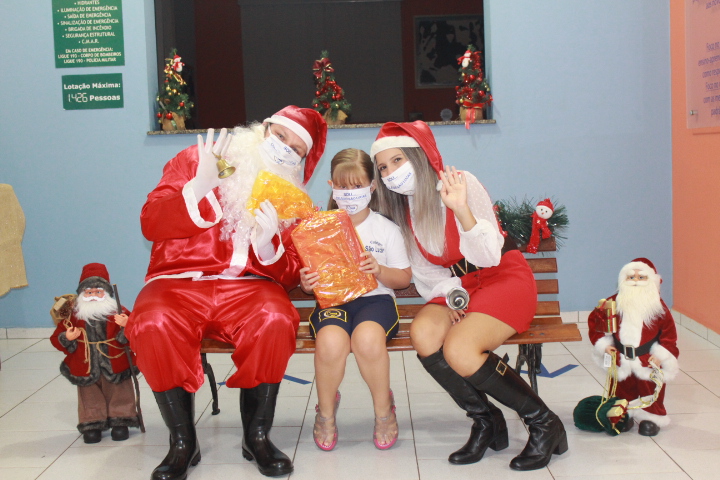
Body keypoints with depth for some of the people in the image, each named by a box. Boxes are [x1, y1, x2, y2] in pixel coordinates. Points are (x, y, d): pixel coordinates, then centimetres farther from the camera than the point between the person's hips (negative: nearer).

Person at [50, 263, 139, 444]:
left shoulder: (119, 313, -5)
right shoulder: (73, 316, -2)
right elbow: (56, 338, 1)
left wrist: (127, 326, -28)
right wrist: (67, 338, -20)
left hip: (114, 366, -1)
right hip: (86, 369, 1)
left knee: (119, 396, 8)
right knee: (90, 398, 9)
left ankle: (120, 421, 22)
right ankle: (92, 424, 21)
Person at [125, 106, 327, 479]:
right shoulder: (195, 160, 8)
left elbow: (290, 276, 8)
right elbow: (151, 223, -3)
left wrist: (269, 244, -12)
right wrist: (200, 186, -17)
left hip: (247, 286, 2)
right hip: (179, 281, -1)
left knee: (276, 319, -33)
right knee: (153, 325, -35)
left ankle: (257, 437, -12)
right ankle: (183, 442, -14)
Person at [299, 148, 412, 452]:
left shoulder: (386, 229, 8)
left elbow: (405, 278, 8)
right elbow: (309, 281, 12)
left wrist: (380, 271, -13)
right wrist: (306, 283, -14)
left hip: (375, 299, -1)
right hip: (332, 300, 1)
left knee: (368, 338, -37)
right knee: (331, 342, -35)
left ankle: (383, 408, -6)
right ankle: (326, 409, -2)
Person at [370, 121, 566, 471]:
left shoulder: (461, 182, -14)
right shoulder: (400, 207, 4)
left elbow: (489, 256, -21)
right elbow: (423, 271, 7)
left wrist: (461, 210, -37)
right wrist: (449, 294, -13)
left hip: (503, 278, -5)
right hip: (454, 287, 5)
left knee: (459, 350, -31)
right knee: (422, 334, -28)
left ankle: (544, 424, -9)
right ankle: (486, 421, -7)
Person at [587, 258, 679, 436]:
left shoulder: (658, 306, -8)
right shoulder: (614, 303, -6)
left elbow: (669, 333, -3)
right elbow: (595, 321, 3)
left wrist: (661, 356, -10)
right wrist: (604, 345, -3)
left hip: (648, 360, -1)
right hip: (621, 359, 2)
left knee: (650, 391, 8)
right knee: (622, 390, 13)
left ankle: (651, 418, 25)